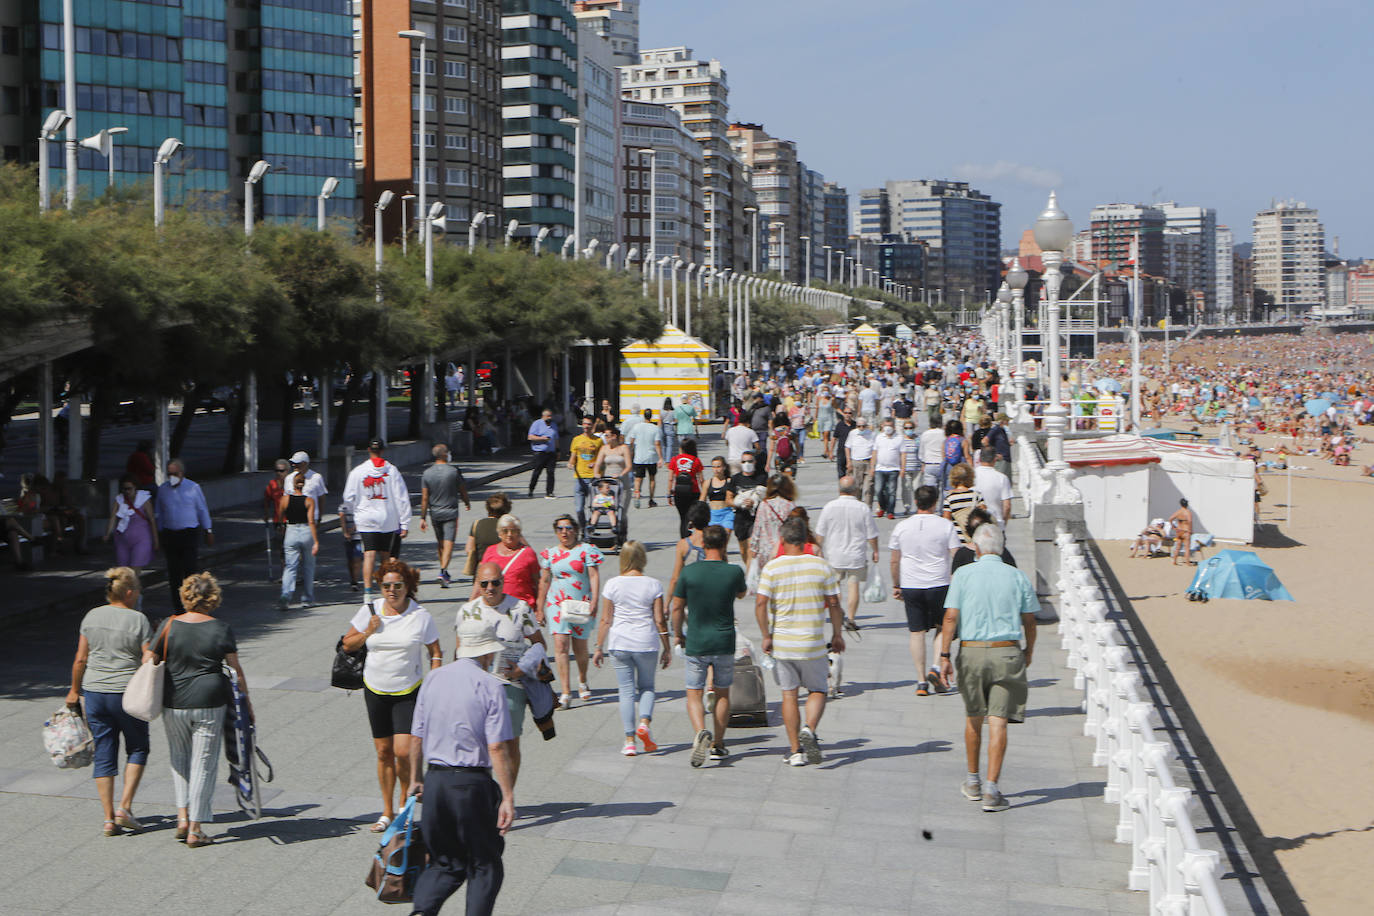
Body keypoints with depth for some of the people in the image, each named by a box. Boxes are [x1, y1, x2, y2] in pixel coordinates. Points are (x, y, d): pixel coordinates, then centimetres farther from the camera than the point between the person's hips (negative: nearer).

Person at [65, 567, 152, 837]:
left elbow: (81, 659, 6)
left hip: (94, 693, 4)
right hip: (127, 694, -4)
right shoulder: (138, 620, -10)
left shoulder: (92, 616, 3)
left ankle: (109, 818, 10)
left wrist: (74, 690, 17)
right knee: (138, 748, 15)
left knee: (104, 754, 9)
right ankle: (125, 807, 4)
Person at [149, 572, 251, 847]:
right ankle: (195, 830, 6)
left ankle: (182, 816, 10)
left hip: (174, 703, 2)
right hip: (210, 704, -1)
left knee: (179, 758, 20)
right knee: (204, 763, 5)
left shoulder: (169, 626, -2)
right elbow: (236, 671, -3)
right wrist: (246, 700, 8)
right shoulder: (222, 629, -5)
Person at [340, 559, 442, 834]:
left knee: (403, 752, -12)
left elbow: (435, 653, 2)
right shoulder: (369, 611, -1)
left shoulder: (420, 616, -6)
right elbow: (347, 645, 7)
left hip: (408, 692, -3)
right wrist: (367, 632, -11)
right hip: (375, 690, 3)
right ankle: (387, 812, 22)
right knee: (383, 752, 8)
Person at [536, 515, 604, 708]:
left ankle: (582, 681, 36)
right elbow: (544, 581, 13)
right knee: (560, 644, -13)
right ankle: (566, 692, -14)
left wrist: (594, 601, -15)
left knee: (579, 646, 7)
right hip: (557, 604, 1)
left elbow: (594, 577, -5)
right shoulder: (549, 553, 8)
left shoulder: (586, 550, -1)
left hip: (581, 604, -1)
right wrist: (540, 608, 12)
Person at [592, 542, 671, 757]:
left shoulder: (613, 584, -2)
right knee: (646, 686, 18)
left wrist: (599, 647, 8)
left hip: (619, 643, 0)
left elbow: (605, 620, -1)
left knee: (626, 690, 7)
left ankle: (630, 740, 3)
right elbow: (660, 620, -2)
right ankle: (644, 722, -7)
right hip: (646, 643, 0)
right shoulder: (653, 584, -3)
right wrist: (667, 649, 7)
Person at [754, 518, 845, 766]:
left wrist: (766, 636, 0)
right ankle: (809, 729, -13)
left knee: (789, 694, 8)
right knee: (817, 690, 13)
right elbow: (833, 603, 1)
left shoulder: (772, 568, -4)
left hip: (782, 643, 0)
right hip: (813, 643, 0)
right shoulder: (821, 566, -2)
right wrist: (837, 634, 12)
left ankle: (795, 751, 9)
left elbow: (760, 604, -9)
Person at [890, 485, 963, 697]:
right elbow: (957, 557, -4)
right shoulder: (946, 525, -3)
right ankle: (936, 668, -2)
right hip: (939, 584, -1)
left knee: (916, 632, 6)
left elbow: (894, 561, 8)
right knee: (943, 627, 16)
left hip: (910, 586, 1)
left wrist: (896, 586, 19)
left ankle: (921, 681, 5)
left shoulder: (902, 526, 3)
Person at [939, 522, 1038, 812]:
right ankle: (991, 789, -9)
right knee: (998, 721, -2)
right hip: (1007, 652, 0)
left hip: (971, 651, 0)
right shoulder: (1017, 577, 2)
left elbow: (951, 617, -8)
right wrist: (1029, 651, 23)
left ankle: (973, 782, 29)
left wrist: (944, 655, -6)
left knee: (973, 718, 16)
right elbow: (1029, 621, 7)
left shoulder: (964, 574, -1)